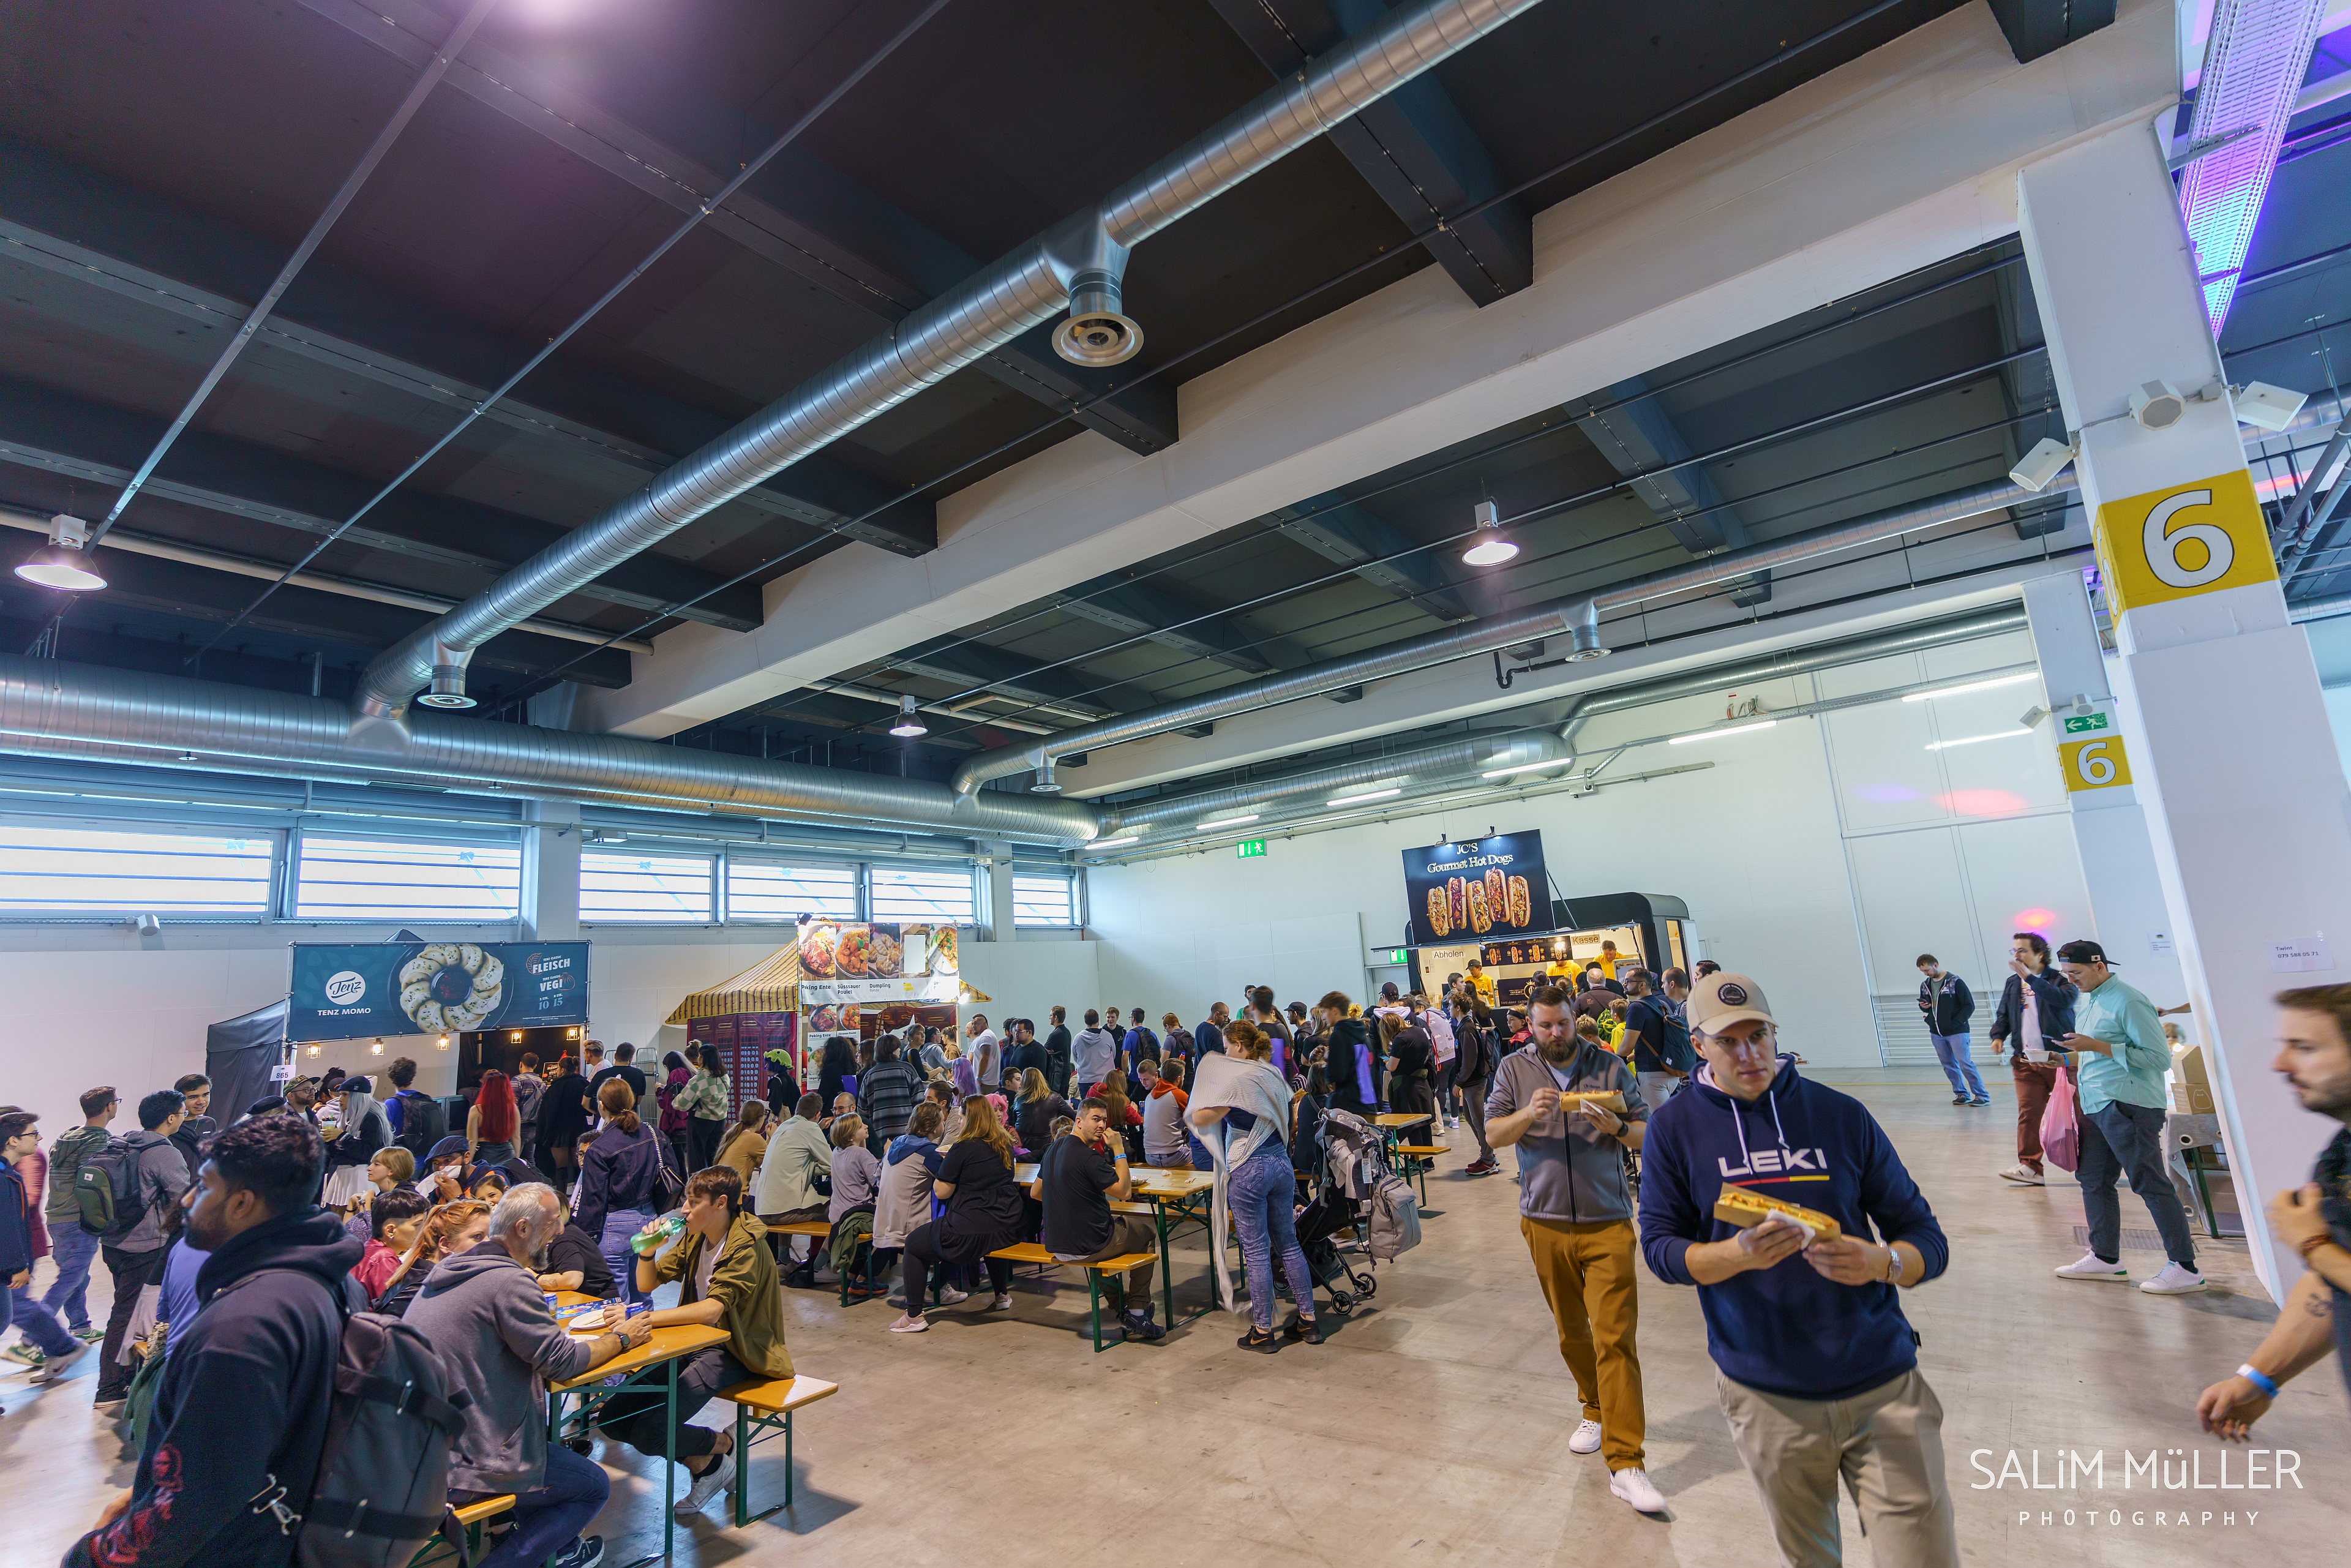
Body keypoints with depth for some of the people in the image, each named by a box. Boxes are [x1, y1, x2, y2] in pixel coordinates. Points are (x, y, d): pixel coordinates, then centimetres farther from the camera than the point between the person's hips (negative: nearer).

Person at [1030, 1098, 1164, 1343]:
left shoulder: (1053, 1150, 4)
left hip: (1056, 1246, 8)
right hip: (1087, 1248, -8)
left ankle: (1119, 1306, 39)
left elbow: (1035, 1193, 15)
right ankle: (1137, 1315, 21)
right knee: (1147, 1233, 16)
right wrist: (1119, 1150, -13)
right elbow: (1124, 1191, -18)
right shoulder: (1088, 1156, -24)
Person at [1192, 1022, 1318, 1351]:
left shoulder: (1236, 1079, -17)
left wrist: (1206, 1090, -1)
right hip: (1280, 1162, 8)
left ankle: (1262, 1331, 12)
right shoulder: (1273, 1074, 7)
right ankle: (1308, 1321, 22)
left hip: (1248, 1170, -7)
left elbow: (1200, 1119, -18)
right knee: (1288, 1243, 16)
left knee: (1256, 1251, 3)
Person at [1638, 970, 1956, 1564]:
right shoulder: (1675, 1127, -6)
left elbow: (1927, 1238, 1)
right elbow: (1660, 1247, -6)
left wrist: (1882, 1262, -21)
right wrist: (1739, 1254, -25)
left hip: (1883, 1384, 1)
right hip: (1766, 1397, 0)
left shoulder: (1841, 1114, -2)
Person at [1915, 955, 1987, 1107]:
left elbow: (1969, 1006, -9)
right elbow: (1924, 1004, 21)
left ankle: (1982, 1096, 2)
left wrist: (1956, 1023, -16)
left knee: (1965, 1063, -7)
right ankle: (1962, 1094, 20)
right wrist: (1923, 1007, -3)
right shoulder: (1925, 985, 8)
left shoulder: (1955, 982, -10)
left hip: (1956, 1032, -6)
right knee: (1949, 1065, 10)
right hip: (1936, 1033, 6)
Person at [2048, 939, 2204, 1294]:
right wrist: (2070, 1058, 9)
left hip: (2127, 1105, -9)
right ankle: (2105, 1258, 21)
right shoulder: (2085, 1003, 15)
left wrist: (2098, 1047, -20)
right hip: (2095, 1105, 9)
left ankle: (2184, 1268, 7)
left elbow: (2160, 1058, -16)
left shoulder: (2128, 1002, -12)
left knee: (2150, 1184, -3)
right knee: (2094, 1181, 12)